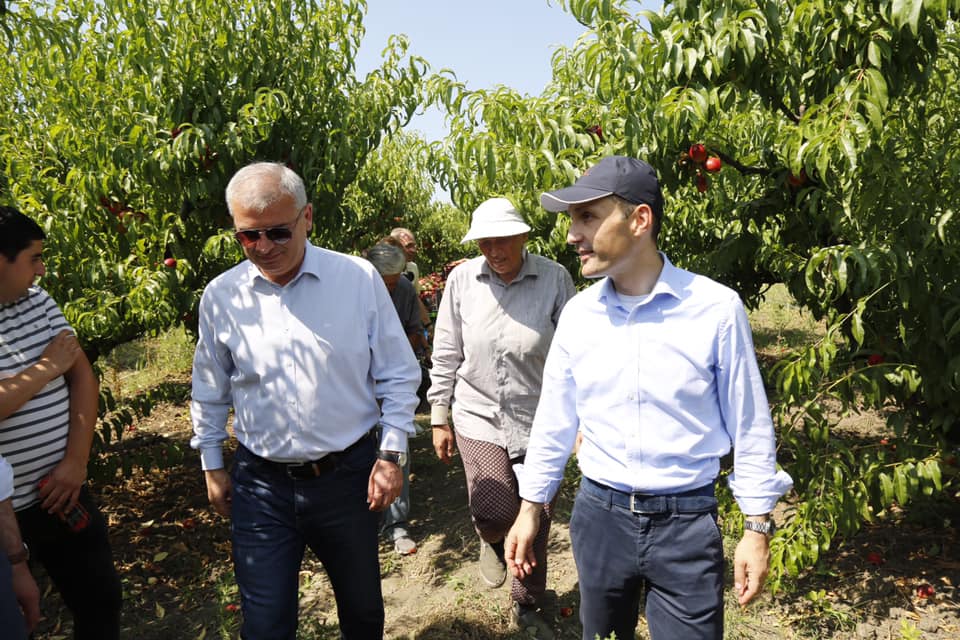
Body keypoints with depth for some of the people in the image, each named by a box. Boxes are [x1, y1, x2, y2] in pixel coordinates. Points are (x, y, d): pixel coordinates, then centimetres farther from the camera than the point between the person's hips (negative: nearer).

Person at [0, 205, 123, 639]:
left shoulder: (38, 301, 4)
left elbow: (82, 375, 4)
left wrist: (76, 461, -5)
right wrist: (47, 366, -14)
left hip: (61, 491, 6)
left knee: (101, 597, 17)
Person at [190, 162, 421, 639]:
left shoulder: (359, 278, -9)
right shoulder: (221, 295, -3)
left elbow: (398, 375, -2)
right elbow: (209, 392, 11)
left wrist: (392, 454, -5)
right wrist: (211, 466, 13)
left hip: (347, 474, 0)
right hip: (260, 484, 1)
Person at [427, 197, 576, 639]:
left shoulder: (553, 278, -8)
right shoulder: (462, 280, -4)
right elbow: (446, 355, 3)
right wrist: (439, 419, 5)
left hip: (538, 420, 0)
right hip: (478, 416, 0)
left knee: (536, 522, 10)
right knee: (495, 513, -9)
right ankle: (491, 541, 32)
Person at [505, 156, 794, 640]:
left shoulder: (716, 308, -12)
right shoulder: (577, 313, -3)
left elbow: (749, 426, -4)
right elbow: (555, 420, 6)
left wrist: (756, 527, -2)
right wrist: (530, 508, 9)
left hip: (686, 521, -3)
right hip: (598, 514, 4)